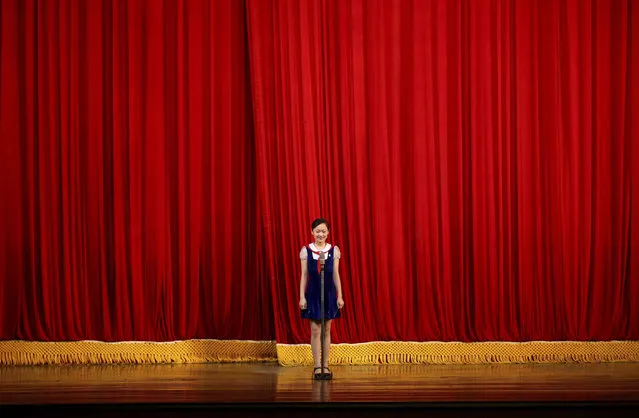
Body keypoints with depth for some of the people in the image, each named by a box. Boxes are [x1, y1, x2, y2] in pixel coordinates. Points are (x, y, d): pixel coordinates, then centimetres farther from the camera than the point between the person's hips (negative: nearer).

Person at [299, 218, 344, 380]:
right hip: (313, 294, -1)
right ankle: (317, 366, 5)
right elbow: (304, 275, 1)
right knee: (315, 330, 0)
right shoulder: (306, 251, -1)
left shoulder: (334, 250, 1)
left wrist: (340, 296, 1)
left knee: (326, 330, 7)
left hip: (329, 293, 1)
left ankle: (325, 366, 13)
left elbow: (336, 275, 4)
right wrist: (302, 296, -3)